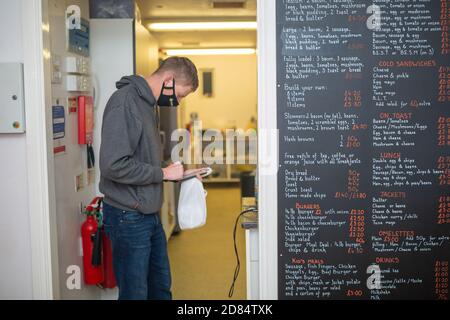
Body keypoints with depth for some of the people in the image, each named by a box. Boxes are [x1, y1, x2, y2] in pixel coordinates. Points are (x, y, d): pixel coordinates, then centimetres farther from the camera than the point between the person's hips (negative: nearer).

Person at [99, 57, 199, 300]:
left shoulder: (149, 104, 12)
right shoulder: (124, 102, -18)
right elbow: (113, 165, -27)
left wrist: (177, 174, 5)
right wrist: (163, 173, -17)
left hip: (150, 215, 9)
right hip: (129, 217, -9)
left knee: (161, 287, 19)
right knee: (135, 293, 3)